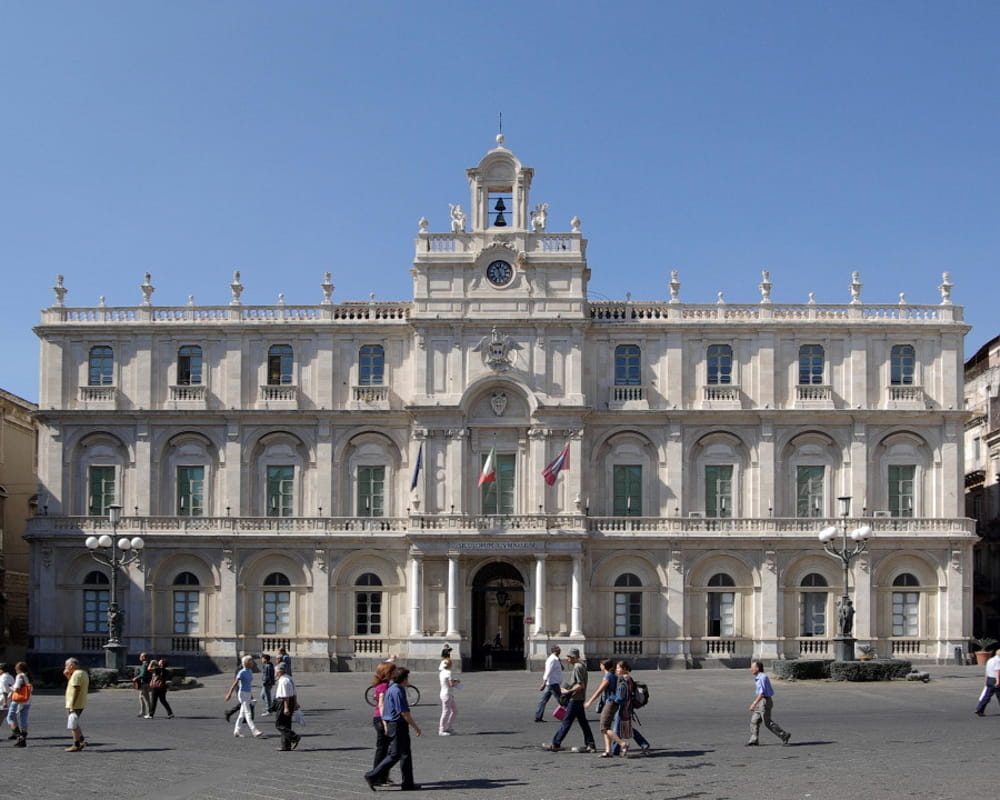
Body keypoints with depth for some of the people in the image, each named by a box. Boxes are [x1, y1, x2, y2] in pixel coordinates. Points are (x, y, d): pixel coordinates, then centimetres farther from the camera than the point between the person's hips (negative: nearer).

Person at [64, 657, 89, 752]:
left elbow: (76, 690, -23)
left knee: (73, 726, -3)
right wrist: (68, 676, 14)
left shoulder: (77, 674, -17)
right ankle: (82, 740, 17)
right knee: (75, 724, 20)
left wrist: (72, 705, -23)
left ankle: (76, 745, 0)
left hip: (75, 705, -10)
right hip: (81, 704, 10)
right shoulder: (83, 673, 15)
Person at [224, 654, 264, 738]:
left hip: (248, 694, 8)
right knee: (248, 713, -9)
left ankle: (236, 731, 20)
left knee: (242, 714, 13)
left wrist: (251, 695, 23)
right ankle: (254, 731, -12)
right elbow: (235, 683, -16)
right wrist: (229, 694, -17)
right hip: (243, 694, -8)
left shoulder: (250, 671, 9)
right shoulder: (242, 672, -16)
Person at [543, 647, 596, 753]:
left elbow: (581, 685, -22)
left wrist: (568, 691, -16)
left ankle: (555, 744, -1)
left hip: (575, 699, -10)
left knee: (566, 722, -5)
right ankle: (591, 745, 11)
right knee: (583, 722, 11)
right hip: (579, 699, 10)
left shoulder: (578, 667, -16)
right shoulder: (581, 665, 15)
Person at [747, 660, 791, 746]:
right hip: (762, 702, 10)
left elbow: (762, 693, -23)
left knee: (768, 722, -5)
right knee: (754, 720, 7)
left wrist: (754, 703, -24)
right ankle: (754, 740, 7)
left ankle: (784, 735, 2)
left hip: (765, 701, -10)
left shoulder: (762, 678, -16)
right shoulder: (758, 678, 14)